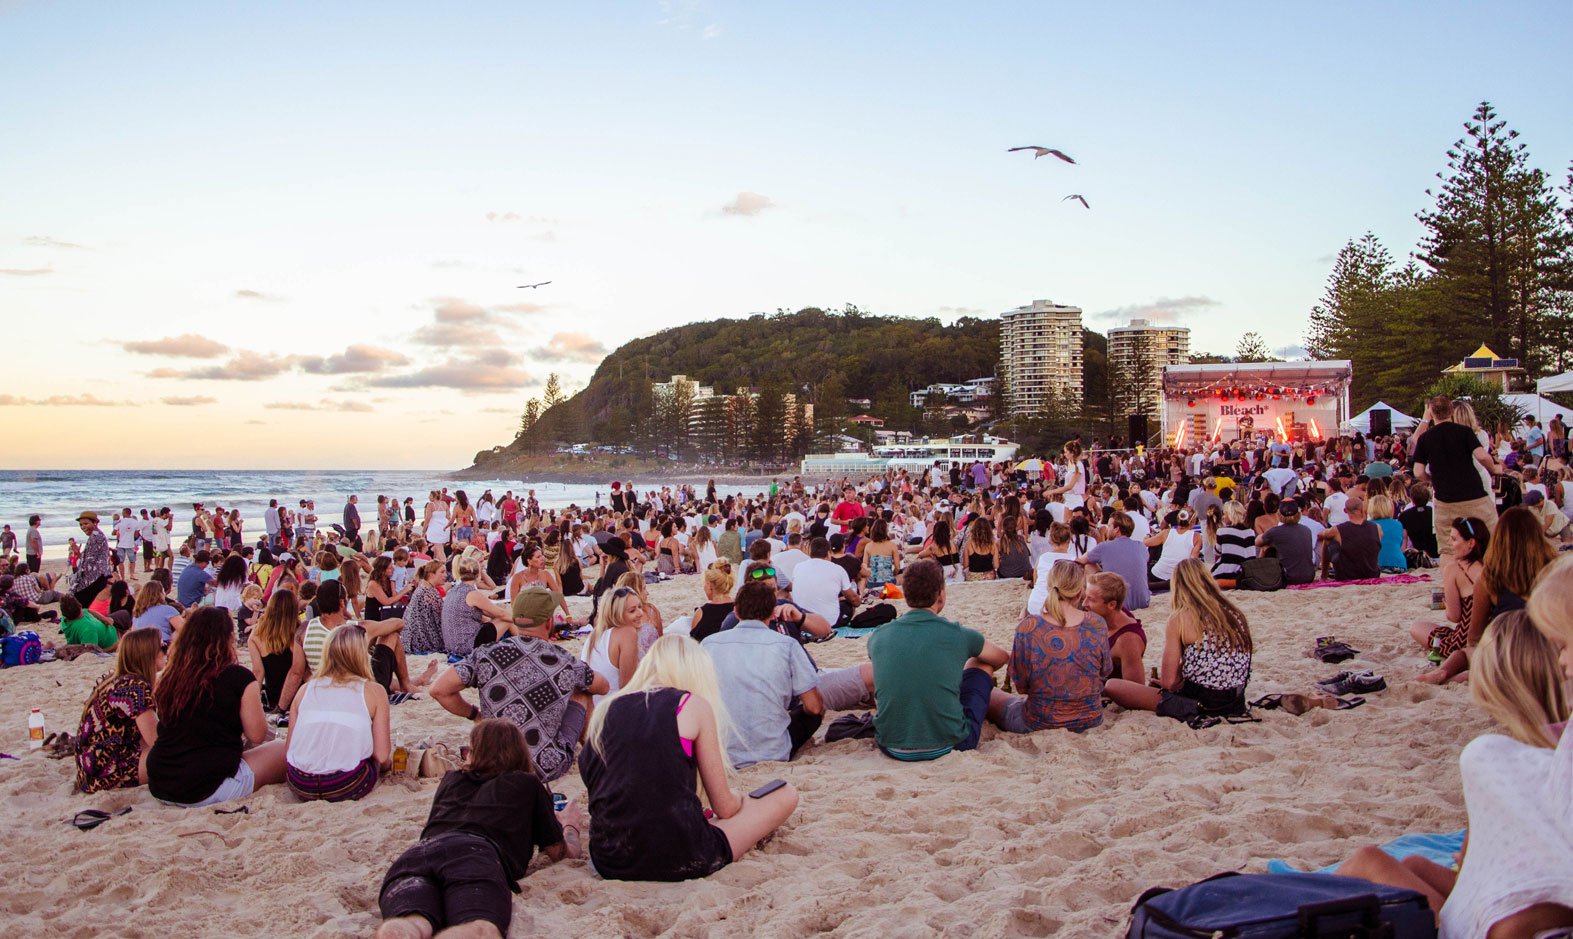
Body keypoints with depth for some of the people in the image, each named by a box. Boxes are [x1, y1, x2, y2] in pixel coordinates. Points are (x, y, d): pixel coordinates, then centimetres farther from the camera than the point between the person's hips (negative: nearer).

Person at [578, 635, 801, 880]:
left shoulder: (606, 710, 8)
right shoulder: (694, 705, -4)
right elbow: (724, 807, -1)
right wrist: (743, 800, 23)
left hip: (610, 862, 6)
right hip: (679, 861, -6)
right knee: (786, 796, 10)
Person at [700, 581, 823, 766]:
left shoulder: (708, 644, -1)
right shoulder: (787, 645, -7)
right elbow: (814, 707, -5)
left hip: (721, 755, 4)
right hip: (774, 754, -3)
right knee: (814, 713, 21)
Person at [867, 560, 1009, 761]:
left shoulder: (878, 637, 0)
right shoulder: (959, 635, -6)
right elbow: (1002, 658, 17)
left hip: (891, 747, 3)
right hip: (948, 744, -2)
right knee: (981, 663, 20)